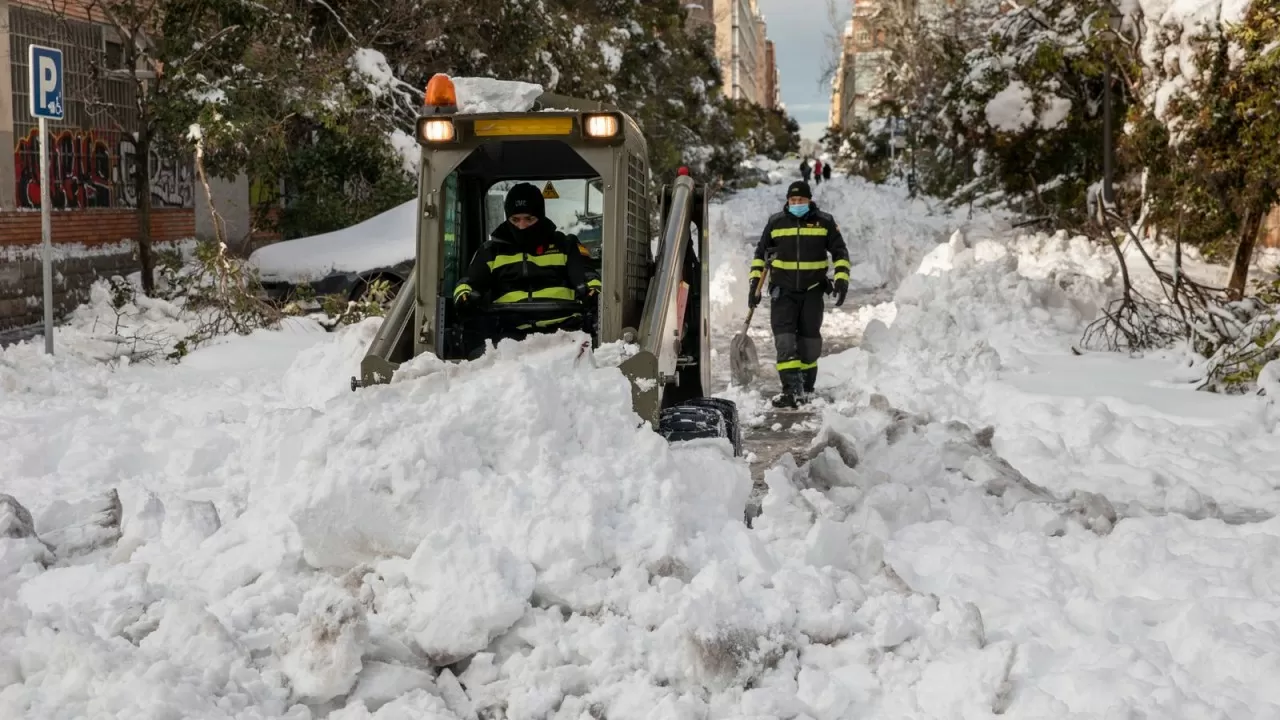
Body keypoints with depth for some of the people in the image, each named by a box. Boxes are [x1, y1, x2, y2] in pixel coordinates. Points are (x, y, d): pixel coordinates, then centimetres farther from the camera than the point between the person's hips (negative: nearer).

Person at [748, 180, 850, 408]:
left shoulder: (824, 222, 0)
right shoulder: (776, 222, 3)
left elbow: (840, 252, 6)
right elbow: (761, 253, 11)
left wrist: (841, 279, -7)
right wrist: (755, 283, 4)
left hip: (813, 291, 0)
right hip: (783, 290, 0)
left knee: (809, 342, 8)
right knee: (784, 340, -14)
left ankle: (806, 389, 22)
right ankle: (793, 390, -18)